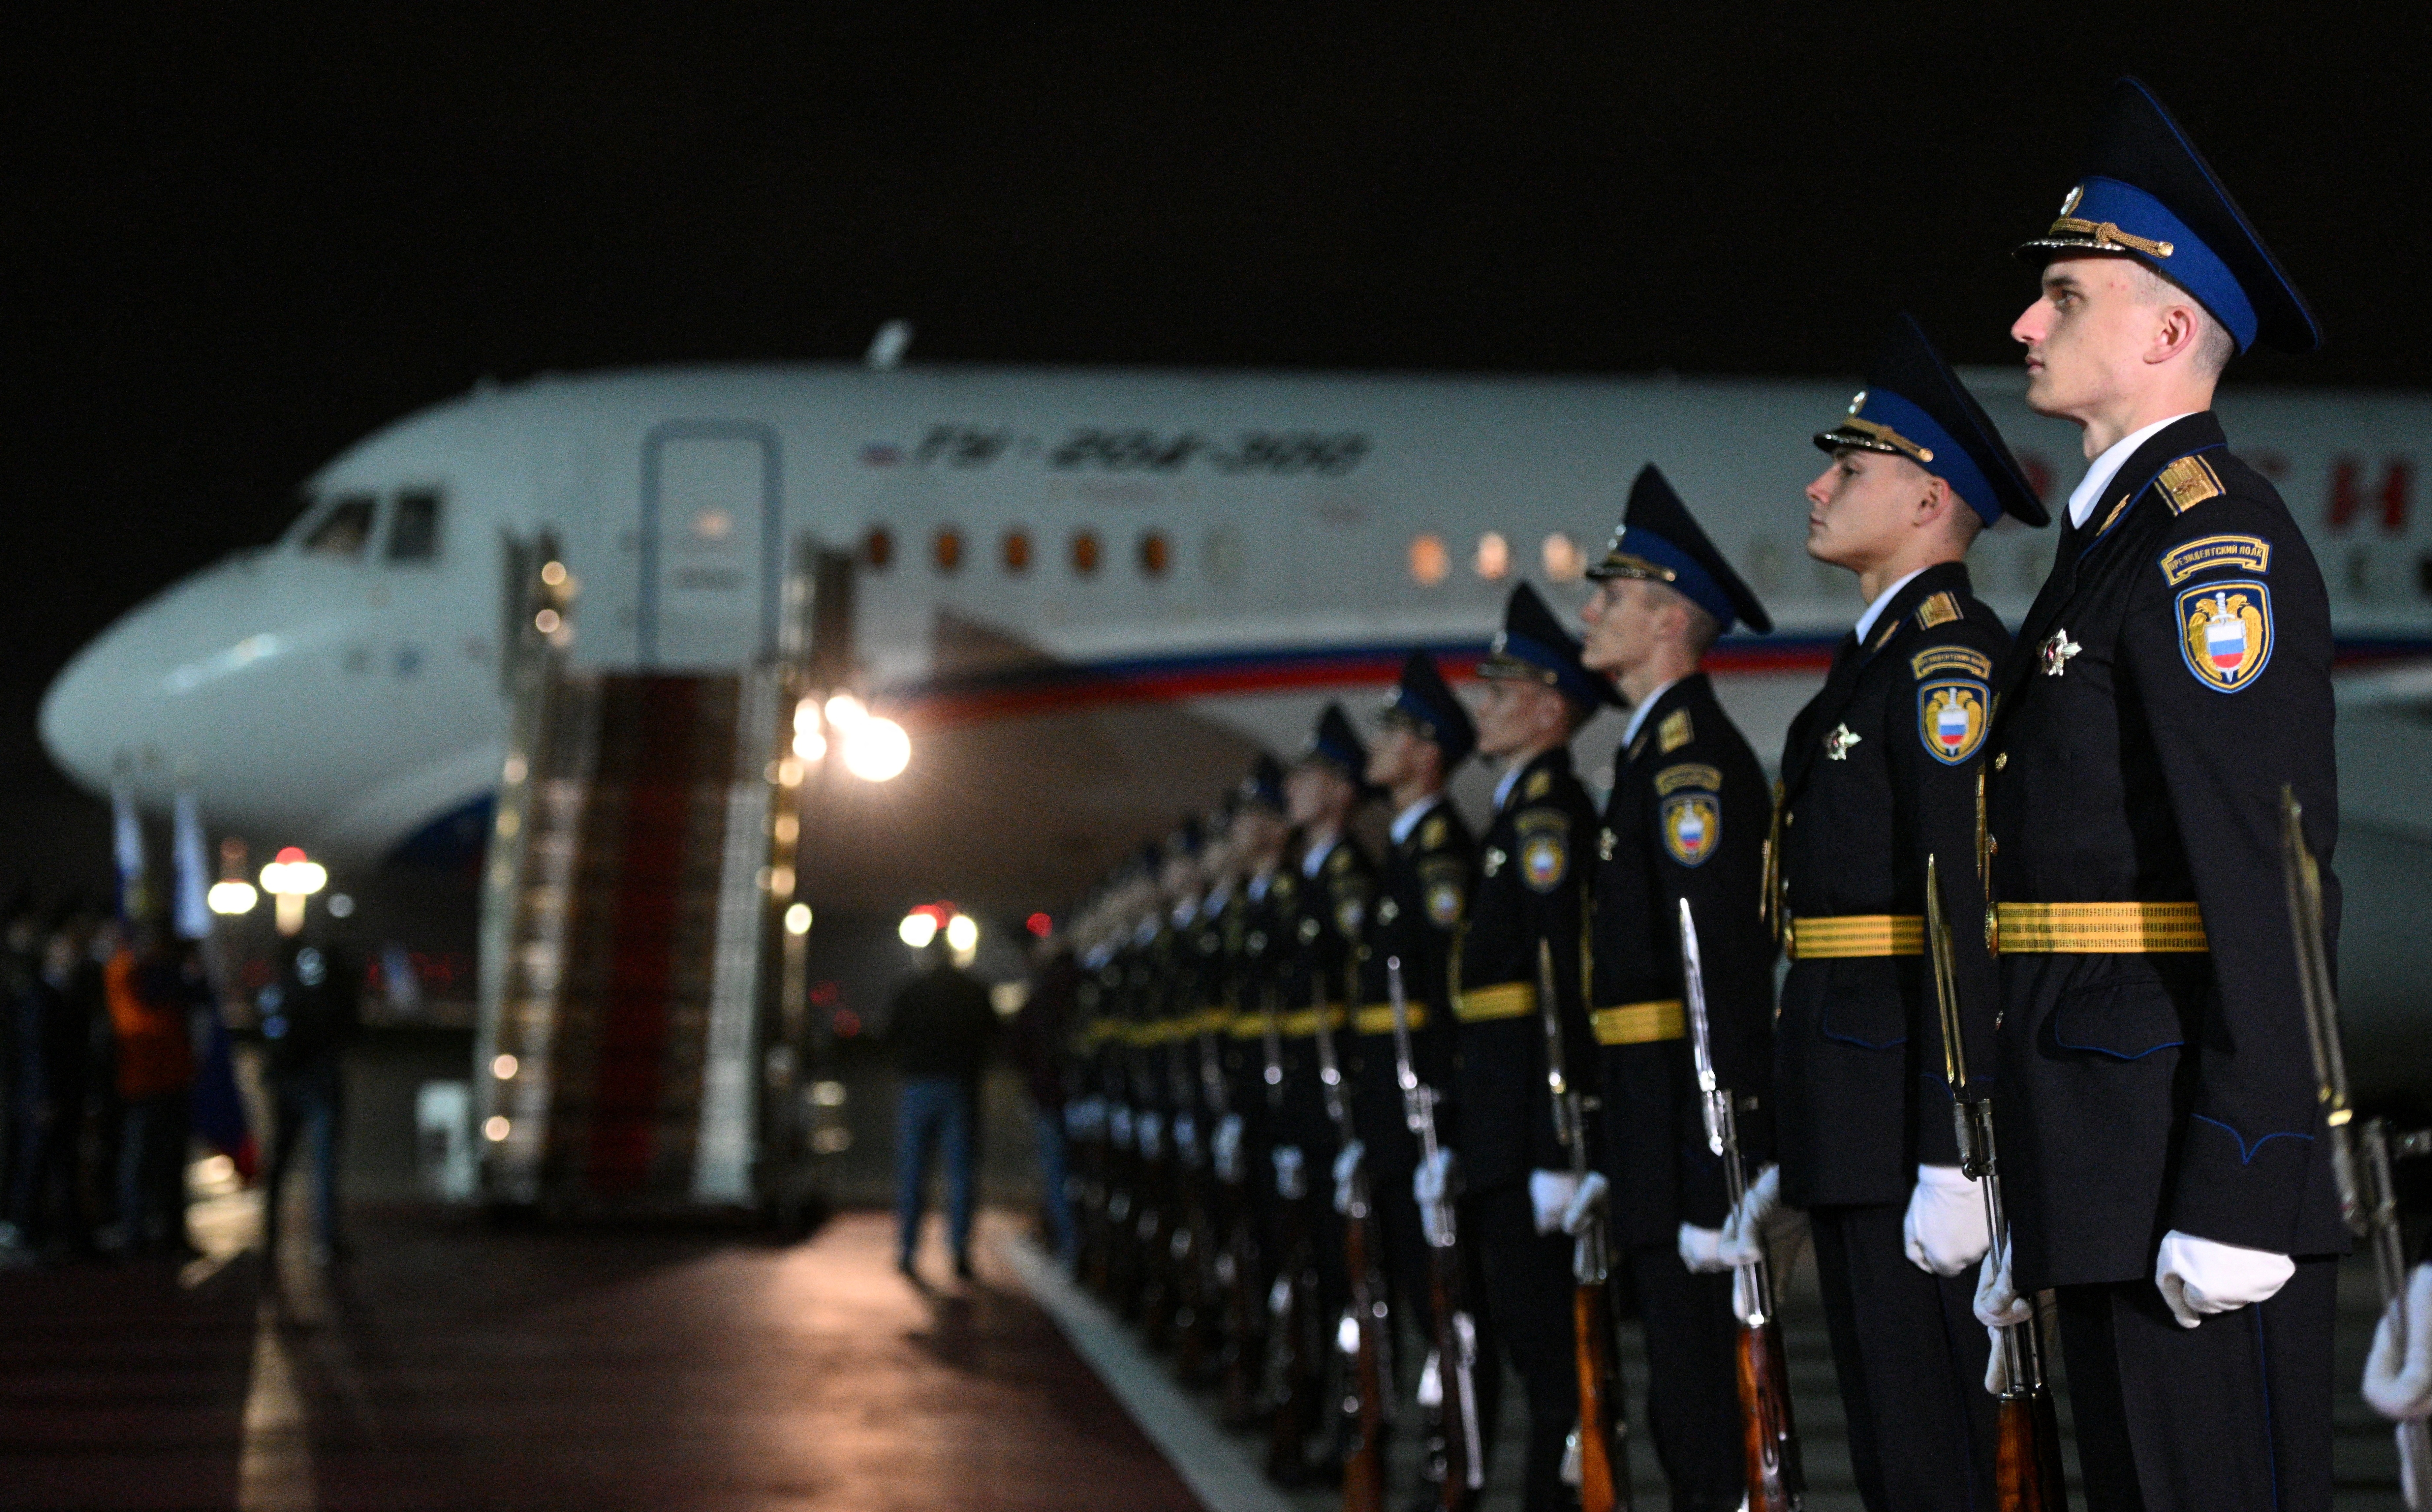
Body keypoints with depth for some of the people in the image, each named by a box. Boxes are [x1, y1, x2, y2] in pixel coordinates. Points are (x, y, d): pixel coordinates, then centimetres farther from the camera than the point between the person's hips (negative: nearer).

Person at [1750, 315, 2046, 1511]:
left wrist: (1953, 1160, -26)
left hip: (1914, 1114, -10)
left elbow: (1970, 907, -21)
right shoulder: (1873, 657, 19)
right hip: (1849, 1133, 10)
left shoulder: (1950, 659, -12)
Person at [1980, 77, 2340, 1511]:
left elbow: (2263, 878, -19)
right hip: (2103, 1166, 10)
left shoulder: (2215, 539, -11)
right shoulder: (2113, 535, 20)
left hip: (2191, 1136, -10)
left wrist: (2234, 1191, -24)